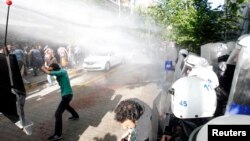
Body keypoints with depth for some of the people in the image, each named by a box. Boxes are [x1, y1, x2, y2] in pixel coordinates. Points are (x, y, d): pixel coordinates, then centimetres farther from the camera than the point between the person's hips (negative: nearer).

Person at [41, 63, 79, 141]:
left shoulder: (61, 72, -22)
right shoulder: (62, 70, 4)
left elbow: (49, 72, -29)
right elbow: (51, 71, 9)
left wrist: (43, 68, -8)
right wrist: (47, 68, -12)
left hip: (67, 95, -10)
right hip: (67, 93, 10)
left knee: (58, 114, -10)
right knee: (66, 106, 37)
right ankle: (75, 116, 59)